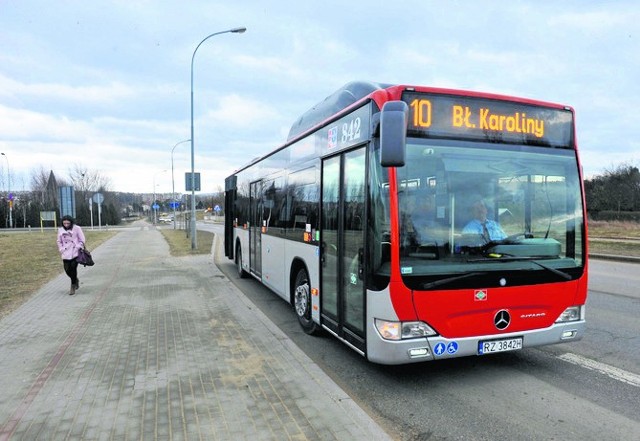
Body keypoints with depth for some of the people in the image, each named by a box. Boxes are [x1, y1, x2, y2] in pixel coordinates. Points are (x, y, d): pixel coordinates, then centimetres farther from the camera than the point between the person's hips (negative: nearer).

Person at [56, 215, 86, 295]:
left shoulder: (77, 228, -3)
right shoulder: (60, 230, 7)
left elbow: (82, 240, 1)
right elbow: (59, 242, 17)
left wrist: (78, 248, -8)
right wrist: (62, 250, 6)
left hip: (75, 253, -3)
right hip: (66, 254, 3)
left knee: (73, 269, -6)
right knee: (67, 270, 0)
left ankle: (73, 287, 8)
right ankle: (75, 280, 30)